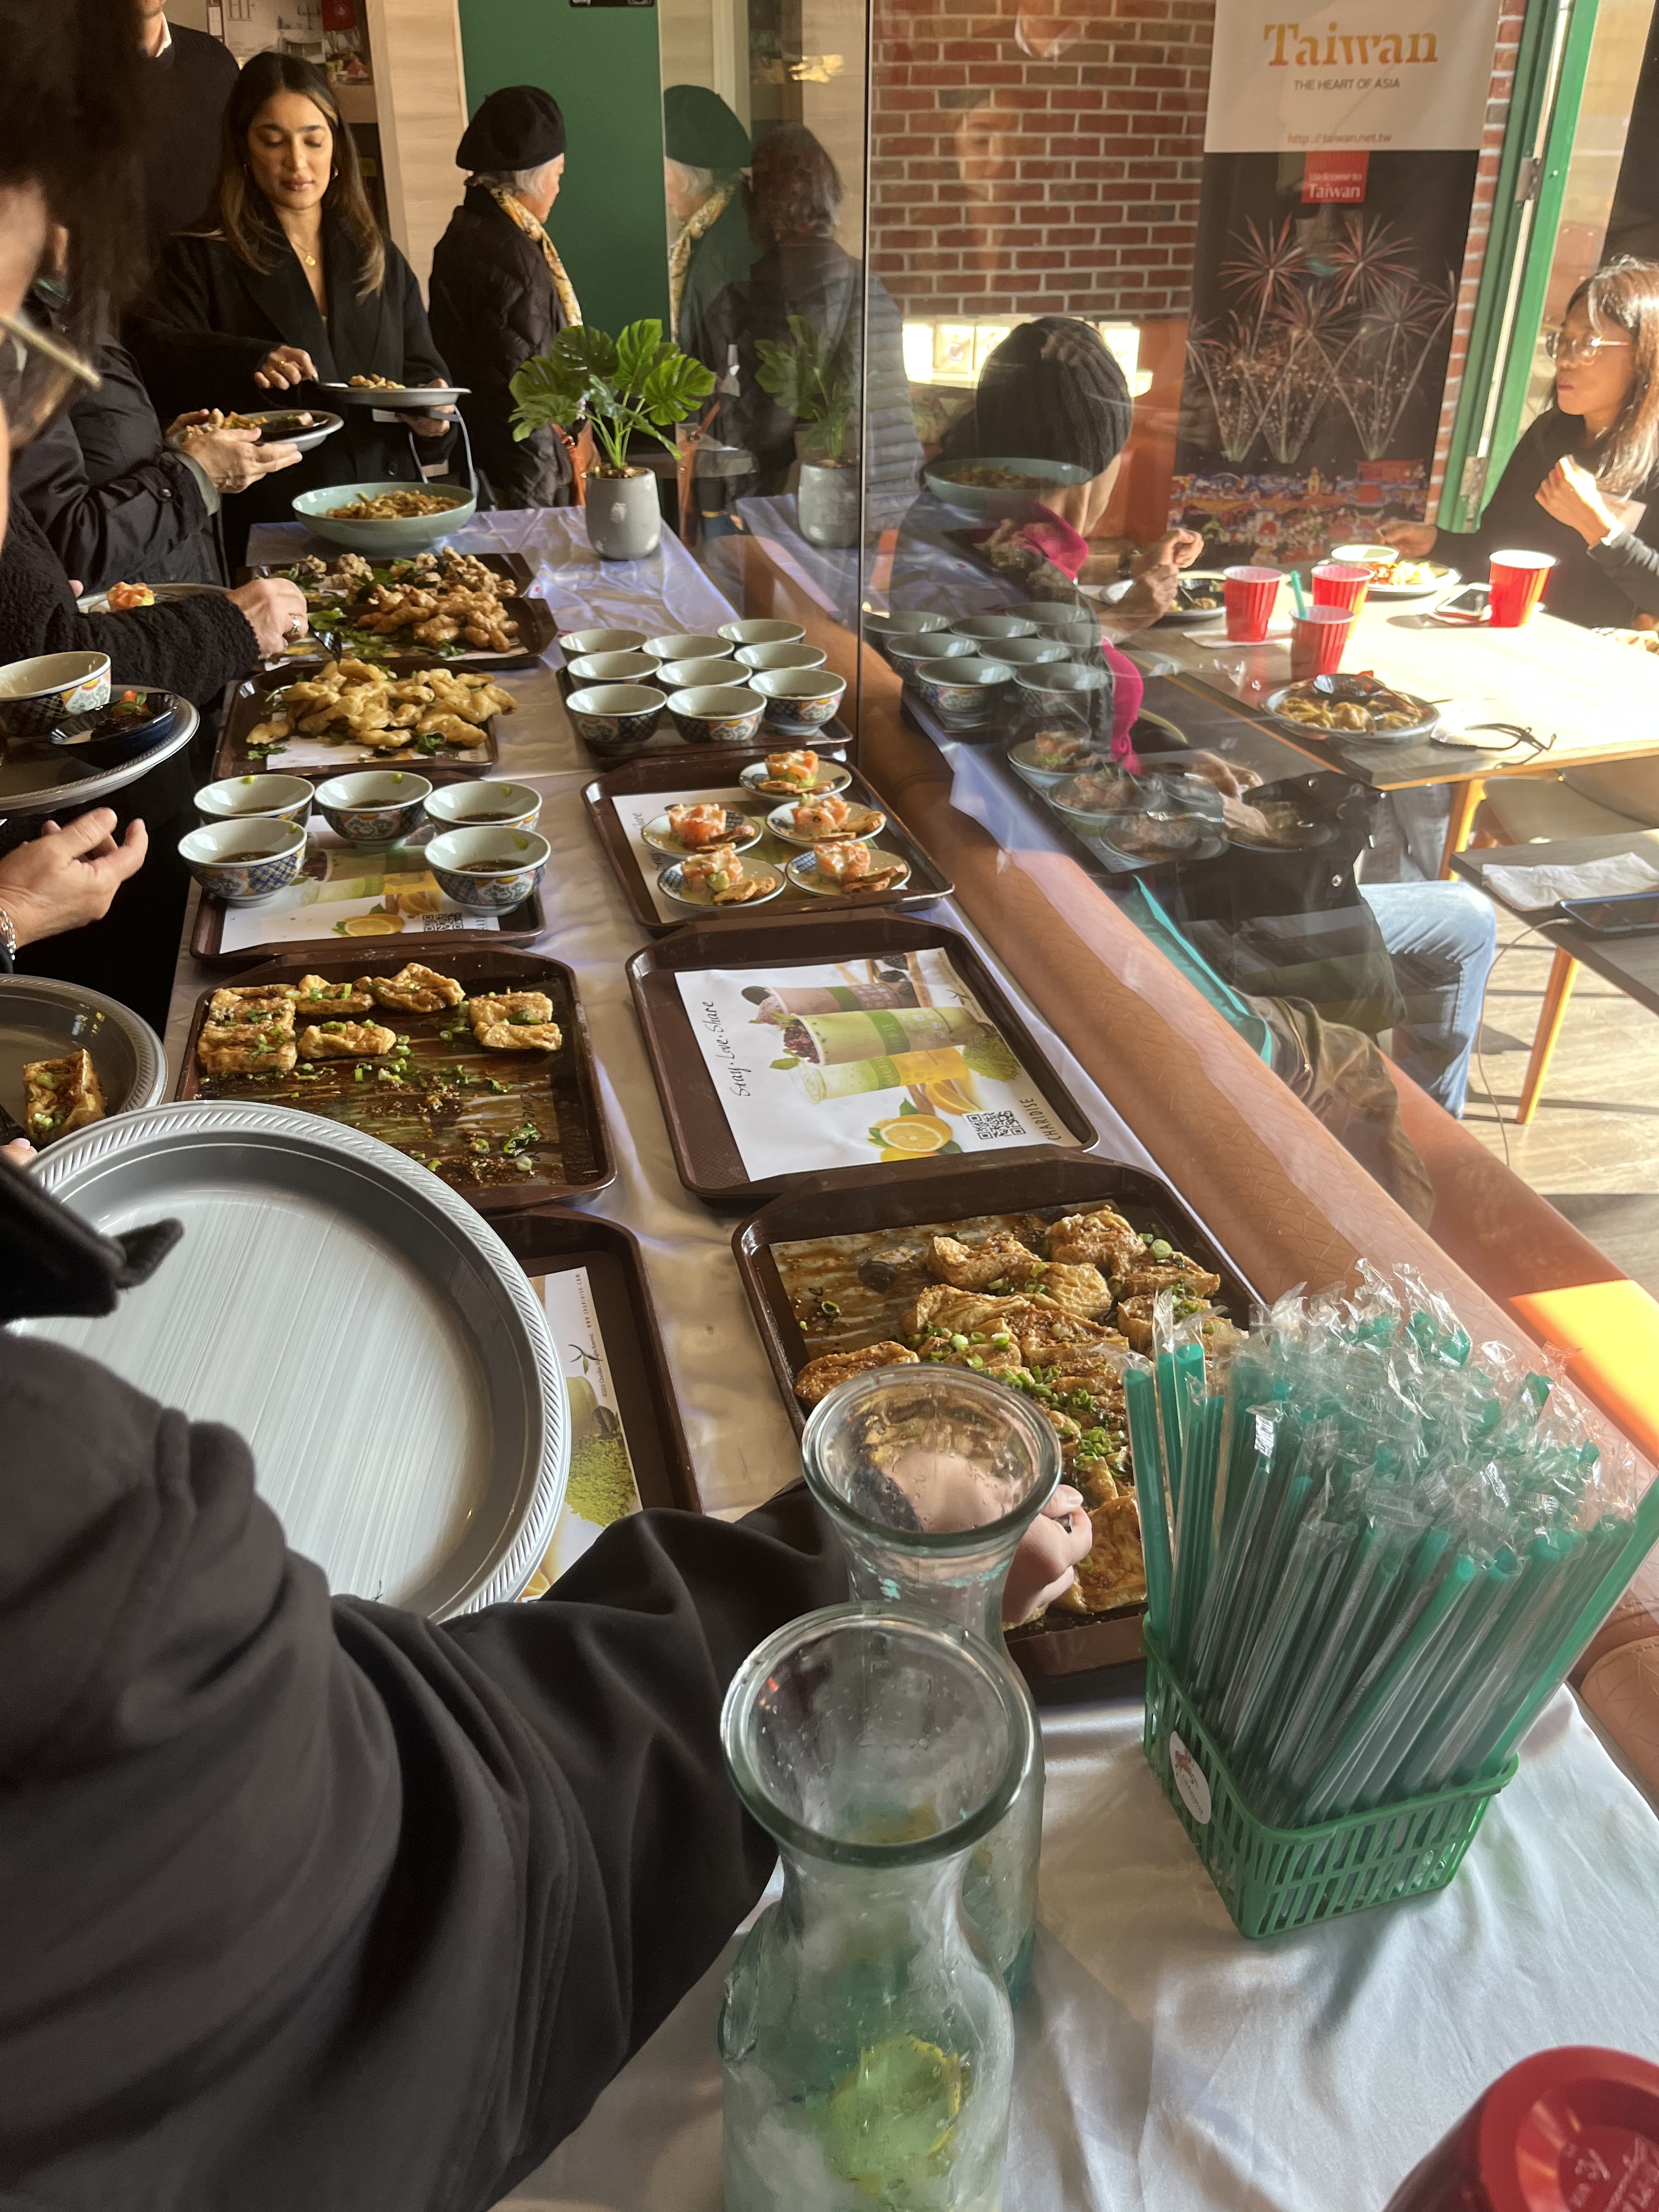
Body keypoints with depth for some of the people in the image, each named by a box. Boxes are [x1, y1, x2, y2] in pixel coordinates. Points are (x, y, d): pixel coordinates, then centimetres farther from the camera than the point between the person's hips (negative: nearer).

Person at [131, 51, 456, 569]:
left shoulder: (381, 259, 19)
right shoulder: (201, 259, 8)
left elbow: (423, 373, 23)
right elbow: (150, 359, -4)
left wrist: (434, 417, -1)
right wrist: (245, 363, -22)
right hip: (268, 523, -3)